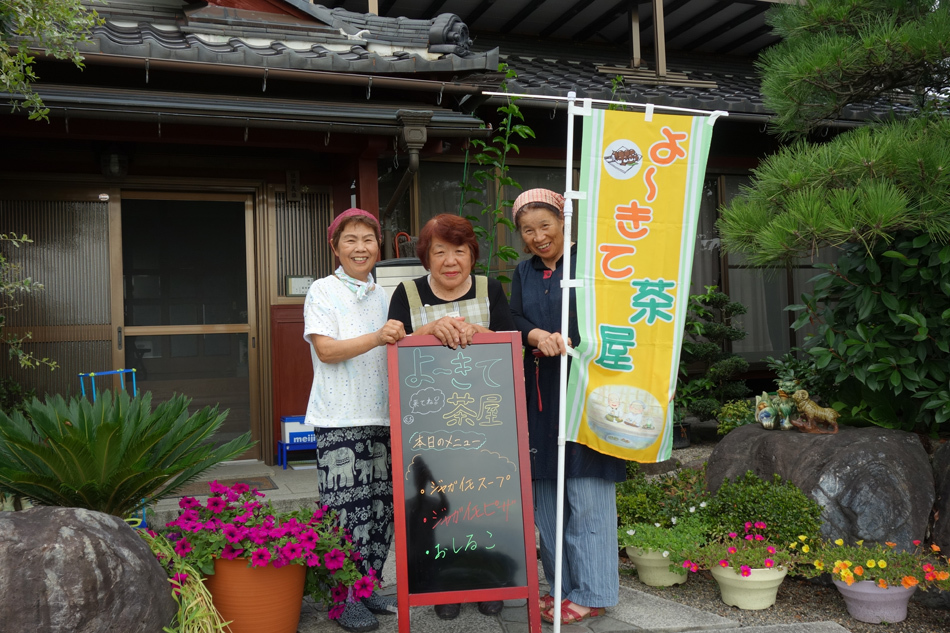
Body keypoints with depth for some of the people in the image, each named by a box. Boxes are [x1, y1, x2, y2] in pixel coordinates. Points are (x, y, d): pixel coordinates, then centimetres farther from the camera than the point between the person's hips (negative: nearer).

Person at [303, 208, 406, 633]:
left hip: (382, 415, 6)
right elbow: (326, 349, -12)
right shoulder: (323, 291, 0)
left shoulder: (383, 297, 15)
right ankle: (343, 598, 9)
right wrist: (377, 338, -22)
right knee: (345, 508, -5)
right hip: (339, 418, -5)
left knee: (380, 505, 9)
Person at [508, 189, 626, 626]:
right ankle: (563, 585, 22)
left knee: (586, 492, -3)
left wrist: (563, 342, -20)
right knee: (545, 492, 9)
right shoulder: (525, 273, 14)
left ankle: (592, 593, 9)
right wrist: (536, 336, -18)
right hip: (540, 392, 6)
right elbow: (513, 320, 2)